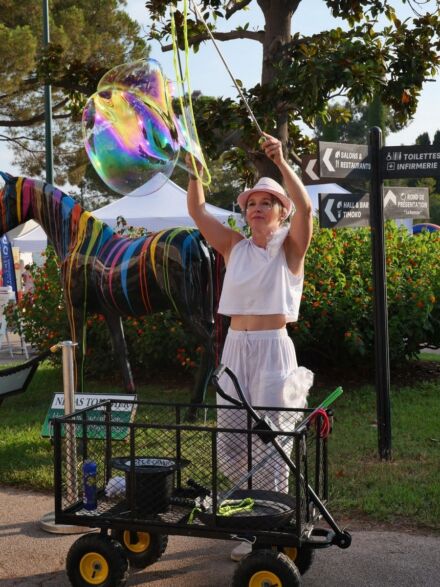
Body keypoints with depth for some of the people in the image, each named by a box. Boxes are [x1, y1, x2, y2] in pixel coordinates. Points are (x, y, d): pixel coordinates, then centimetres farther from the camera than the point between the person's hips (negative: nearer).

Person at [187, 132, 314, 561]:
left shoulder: (289, 248, -1)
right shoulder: (234, 247, 10)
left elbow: (305, 208, -19)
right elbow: (197, 211, 2)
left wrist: (281, 162, -30)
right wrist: (195, 167, -10)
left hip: (272, 349, -5)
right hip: (235, 347, 5)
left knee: (267, 440, -1)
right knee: (230, 440, 8)